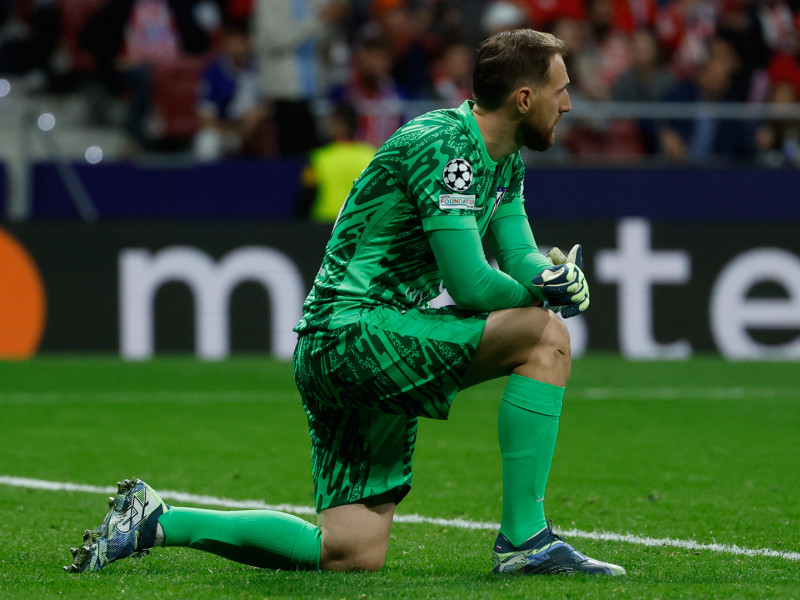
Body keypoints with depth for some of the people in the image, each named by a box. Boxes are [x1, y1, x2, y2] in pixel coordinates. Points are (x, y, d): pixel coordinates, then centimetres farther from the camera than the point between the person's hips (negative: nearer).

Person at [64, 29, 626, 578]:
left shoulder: (505, 160, 15)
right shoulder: (442, 144, -16)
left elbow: (521, 257, 16)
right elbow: (469, 284, -20)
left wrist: (556, 278, -7)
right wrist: (534, 294, -3)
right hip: (353, 329, -10)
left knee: (352, 554, 1)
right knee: (543, 334, -20)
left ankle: (158, 520, 9)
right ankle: (524, 541, -17)